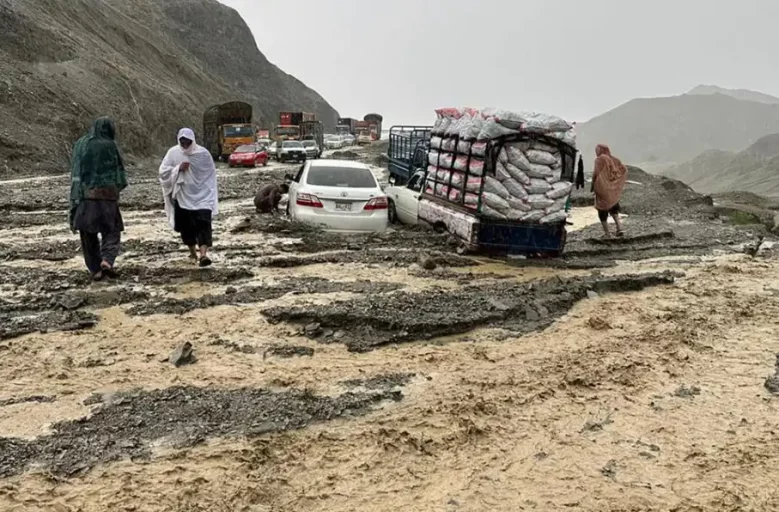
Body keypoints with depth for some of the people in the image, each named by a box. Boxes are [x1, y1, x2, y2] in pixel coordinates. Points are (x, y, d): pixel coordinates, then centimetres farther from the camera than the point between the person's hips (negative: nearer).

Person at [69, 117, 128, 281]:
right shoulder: (110, 146, -4)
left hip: (83, 196, 3)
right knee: (111, 231, 10)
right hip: (107, 195, -3)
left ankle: (95, 269, 9)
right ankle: (107, 260, -12)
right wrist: (117, 187, 18)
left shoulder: (80, 144, 6)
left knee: (88, 234, 11)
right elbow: (120, 171, -1)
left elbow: (74, 171, 11)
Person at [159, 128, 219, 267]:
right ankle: (193, 252, 31)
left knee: (204, 224, -16)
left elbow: (211, 173, 7)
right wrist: (178, 168, -18)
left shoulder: (203, 153, -5)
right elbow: (163, 172, -2)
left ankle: (203, 254, -24)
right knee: (186, 225, 10)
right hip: (182, 196, 2)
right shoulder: (173, 153, -4)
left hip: (202, 195, -2)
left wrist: (212, 193, 7)